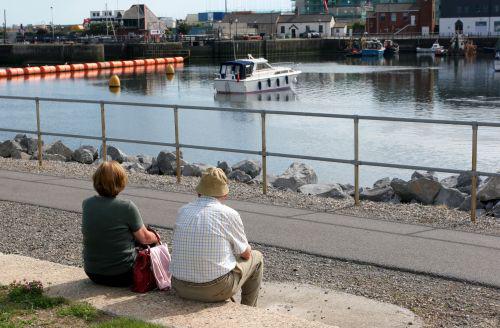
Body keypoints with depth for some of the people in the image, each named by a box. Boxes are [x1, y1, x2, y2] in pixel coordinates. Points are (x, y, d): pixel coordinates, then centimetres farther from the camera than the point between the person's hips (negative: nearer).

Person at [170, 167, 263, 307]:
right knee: (256, 258, 20)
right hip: (215, 290, -5)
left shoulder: (183, 211, 4)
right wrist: (247, 249, 28)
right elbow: (245, 253, 3)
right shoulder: (229, 214, -9)